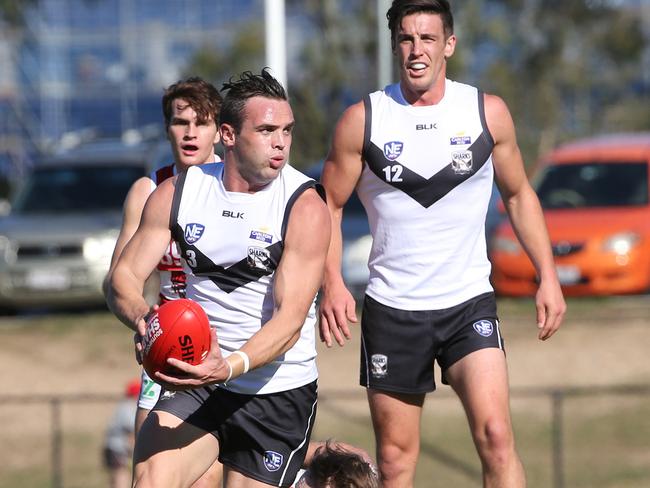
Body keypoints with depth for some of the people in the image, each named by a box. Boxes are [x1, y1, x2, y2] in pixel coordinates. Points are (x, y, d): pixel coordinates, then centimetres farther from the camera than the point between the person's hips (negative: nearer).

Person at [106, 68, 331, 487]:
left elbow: (291, 319, -20)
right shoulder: (176, 194, -1)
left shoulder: (304, 206, -12)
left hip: (278, 391, -2)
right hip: (196, 379, 2)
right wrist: (143, 317, -25)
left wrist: (231, 366, -38)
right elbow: (124, 278, 0)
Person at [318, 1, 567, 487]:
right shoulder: (362, 120, -3)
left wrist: (548, 276, 4)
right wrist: (333, 285, -12)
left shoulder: (489, 113, 0)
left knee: (495, 435, -17)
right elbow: (329, 206, 3)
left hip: (470, 302, 0)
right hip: (391, 310, 0)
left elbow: (518, 194, 12)